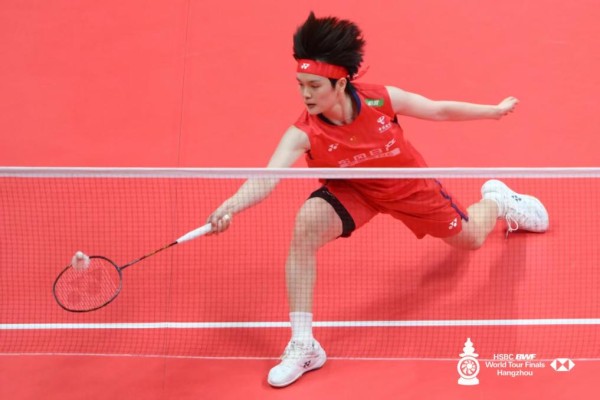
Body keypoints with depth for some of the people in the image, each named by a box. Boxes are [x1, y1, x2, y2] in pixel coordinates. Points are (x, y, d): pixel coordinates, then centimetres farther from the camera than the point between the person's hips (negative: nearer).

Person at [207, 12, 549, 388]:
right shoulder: (303, 133, -34)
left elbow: (440, 110, -13)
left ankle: (496, 199, 59)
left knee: (471, 237, 17)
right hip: (352, 190, -1)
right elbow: (267, 177, -47)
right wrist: (231, 206, -66)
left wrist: (495, 111, -1)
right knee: (306, 225, -33)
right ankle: (303, 345, -23)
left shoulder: (383, 99, -31)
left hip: (408, 183, 1)